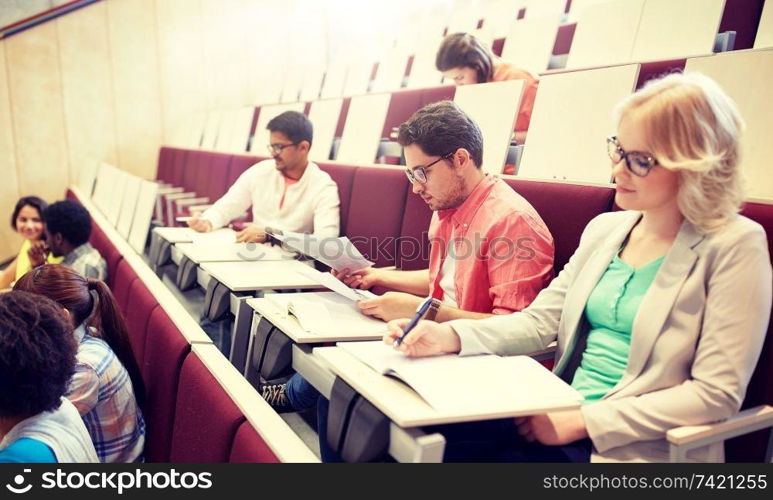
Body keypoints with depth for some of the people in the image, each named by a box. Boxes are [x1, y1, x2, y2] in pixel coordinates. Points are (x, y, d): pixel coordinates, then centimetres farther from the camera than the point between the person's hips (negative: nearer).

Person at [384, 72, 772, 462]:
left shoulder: (735, 246, -8)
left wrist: (582, 420, -16)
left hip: (627, 444, -5)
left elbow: (717, 394, -12)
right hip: (559, 418, 5)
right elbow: (540, 321, 7)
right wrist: (450, 336, -10)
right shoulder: (605, 229, 10)